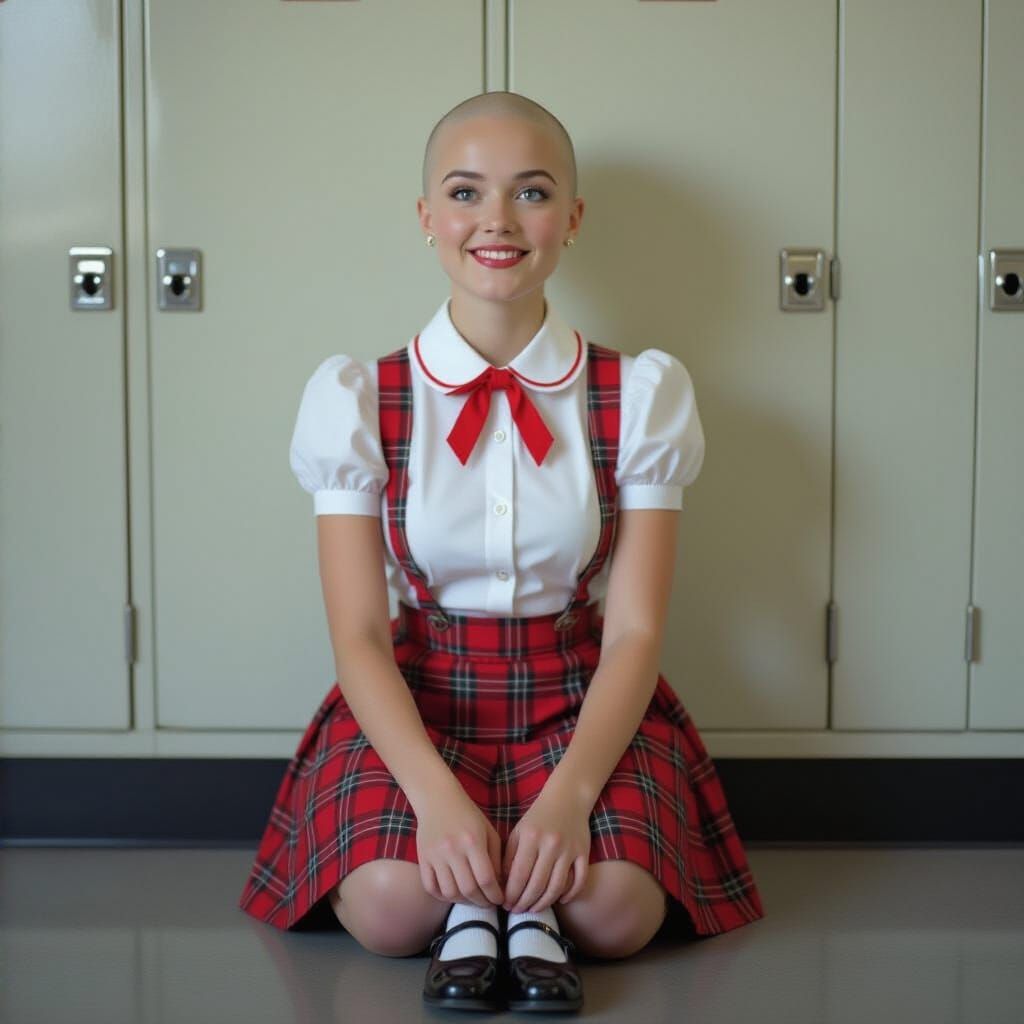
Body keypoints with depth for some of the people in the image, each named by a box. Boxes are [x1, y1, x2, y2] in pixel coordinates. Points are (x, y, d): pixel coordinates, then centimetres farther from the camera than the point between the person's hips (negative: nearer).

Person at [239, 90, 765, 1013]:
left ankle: (526, 902, 0)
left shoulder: (642, 395, -4)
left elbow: (634, 631, -8)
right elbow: (360, 634, -8)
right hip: (416, 697, 0)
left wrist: (570, 793, -25)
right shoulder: (358, 400, -4)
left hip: (582, 699, 0)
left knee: (616, 907, -28)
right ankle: (476, 900, 0)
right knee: (388, 902, -29)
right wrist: (436, 795, -25)